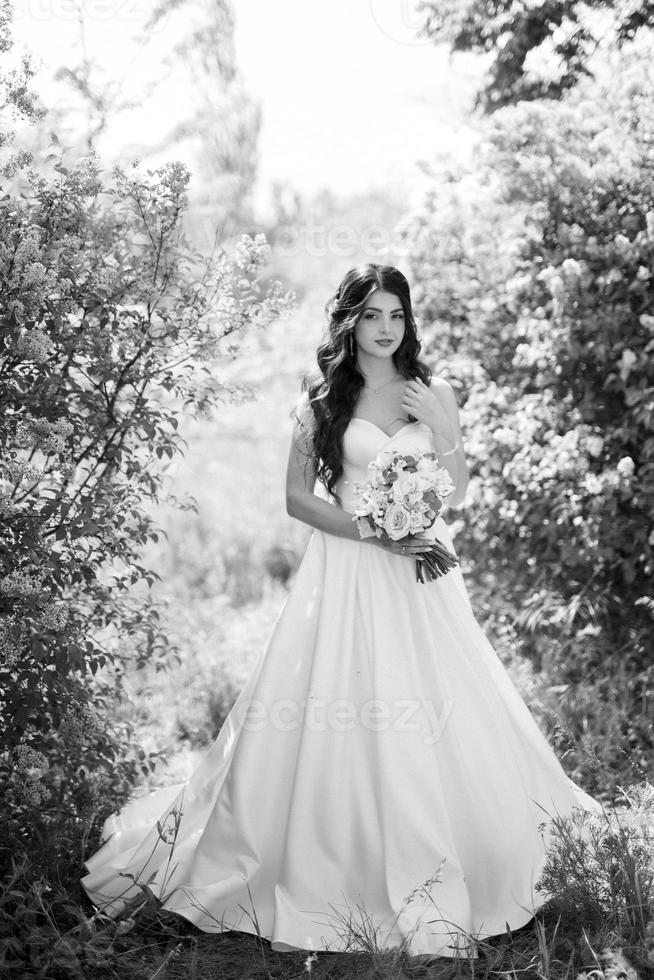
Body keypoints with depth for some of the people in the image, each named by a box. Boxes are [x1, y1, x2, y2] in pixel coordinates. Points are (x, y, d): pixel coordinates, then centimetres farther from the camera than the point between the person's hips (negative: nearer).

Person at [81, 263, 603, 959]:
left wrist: (442, 430, -7)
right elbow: (297, 496, 0)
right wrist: (375, 533, -11)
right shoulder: (322, 399, 3)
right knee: (334, 722, -6)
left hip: (420, 576, 2)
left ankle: (440, 888, 15)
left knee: (440, 725, 0)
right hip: (345, 571, -2)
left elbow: (458, 494, 9)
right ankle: (336, 876, 8)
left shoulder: (433, 394, 8)